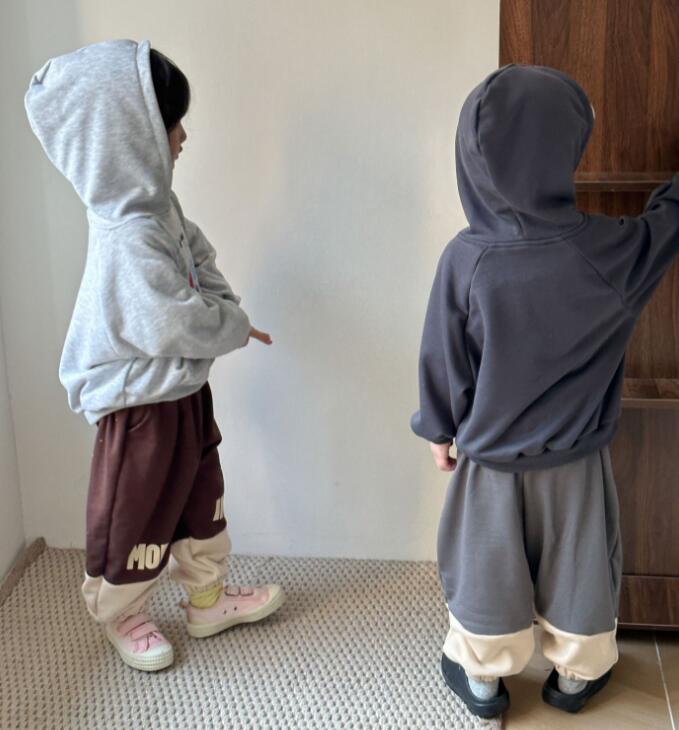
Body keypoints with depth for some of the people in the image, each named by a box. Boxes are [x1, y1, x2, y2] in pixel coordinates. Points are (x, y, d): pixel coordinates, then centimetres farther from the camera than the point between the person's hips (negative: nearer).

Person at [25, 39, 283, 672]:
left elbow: (196, 254, 14)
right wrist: (236, 329, -14)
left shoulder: (155, 204, -1)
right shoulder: (130, 239, -32)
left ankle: (208, 598, 41)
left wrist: (222, 304, -3)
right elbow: (178, 327, -32)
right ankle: (121, 616, 36)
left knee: (201, 497, 22)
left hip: (183, 389, 9)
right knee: (137, 517, 12)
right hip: (144, 403, -9)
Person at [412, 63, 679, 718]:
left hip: (490, 453, -1)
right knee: (577, 564, 22)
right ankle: (577, 675, 41)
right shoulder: (608, 249, -20)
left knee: (489, 565, 19)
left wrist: (440, 429, 6)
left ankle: (483, 676, 38)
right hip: (577, 457, 1)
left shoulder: (466, 257, -22)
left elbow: (443, 358, -11)